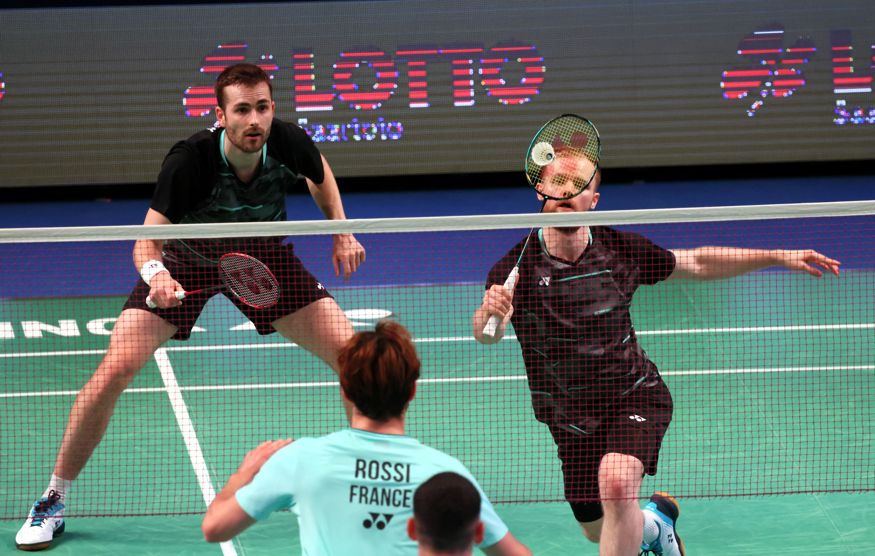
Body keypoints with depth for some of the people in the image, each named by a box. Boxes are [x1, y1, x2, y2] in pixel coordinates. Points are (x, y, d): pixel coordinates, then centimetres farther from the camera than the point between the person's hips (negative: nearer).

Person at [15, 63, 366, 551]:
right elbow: (147, 241, -30)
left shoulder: (289, 143, -24)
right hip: (187, 258, -2)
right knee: (115, 368, -17)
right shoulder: (189, 162, -33)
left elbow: (320, 172, 3)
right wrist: (154, 272, -51)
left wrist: (342, 232, -3)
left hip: (263, 254, 2)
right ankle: (55, 501, -1)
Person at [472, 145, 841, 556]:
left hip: (635, 395, -1)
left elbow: (697, 263, 7)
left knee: (615, 483, -31)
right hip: (571, 415, 1)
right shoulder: (517, 266, -17)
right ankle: (653, 522, 48)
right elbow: (487, 334, -33)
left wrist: (778, 256, 1)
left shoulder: (620, 248, -9)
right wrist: (488, 314, -58)